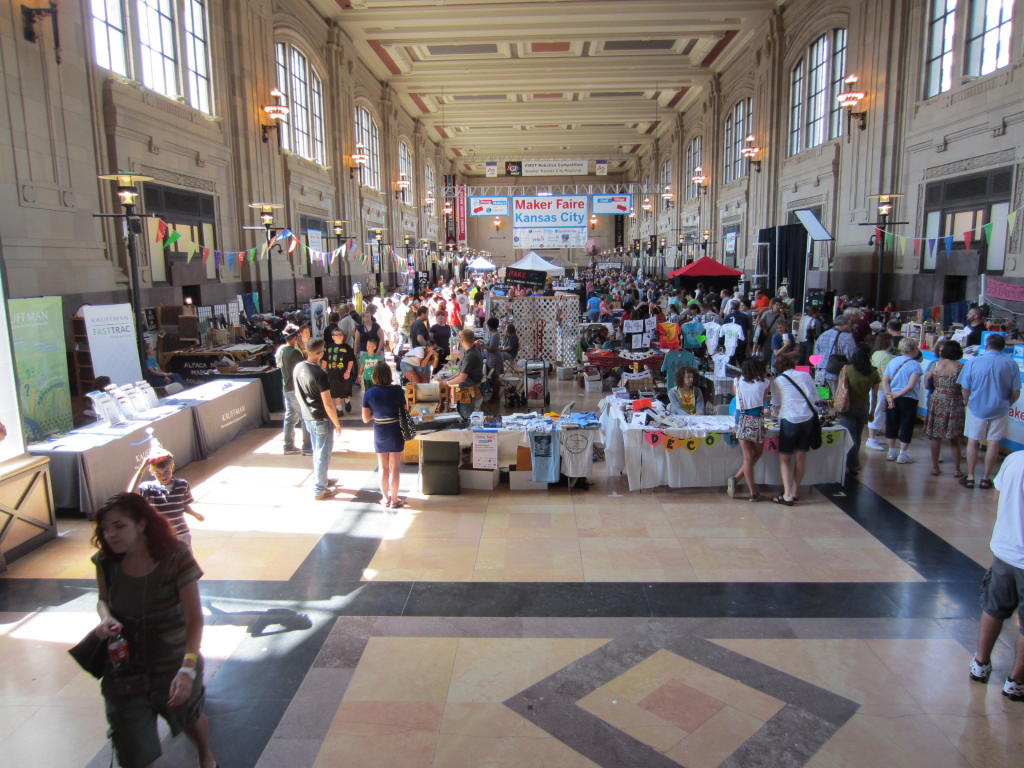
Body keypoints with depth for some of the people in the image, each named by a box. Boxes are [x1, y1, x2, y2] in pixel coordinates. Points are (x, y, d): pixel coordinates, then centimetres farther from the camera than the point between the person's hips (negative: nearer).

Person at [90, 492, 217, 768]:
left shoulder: (176, 557, -23)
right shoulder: (106, 562, -10)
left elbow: (195, 619, -24)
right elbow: (103, 600, 10)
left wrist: (188, 669, -38)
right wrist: (106, 618, -15)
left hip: (172, 665, -2)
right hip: (124, 667, 3)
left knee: (189, 718, 22)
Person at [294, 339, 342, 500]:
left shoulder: (298, 368, -1)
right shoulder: (320, 374, -26)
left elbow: (297, 392, 12)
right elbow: (327, 403, -23)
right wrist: (337, 423, -12)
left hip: (307, 417, 8)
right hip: (321, 420, -8)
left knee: (317, 452, 24)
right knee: (323, 454, 6)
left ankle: (320, 480, 41)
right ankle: (319, 490, 15)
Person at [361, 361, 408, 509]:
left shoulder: (369, 393, -6)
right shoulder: (396, 390, -12)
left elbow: (365, 419, -3)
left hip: (379, 434, 2)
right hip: (395, 432, -2)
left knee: (383, 468, 15)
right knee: (394, 468, 8)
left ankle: (385, 498, 25)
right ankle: (394, 500, 15)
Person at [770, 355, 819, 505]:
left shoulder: (777, 381, 3)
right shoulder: (805, 376, 10)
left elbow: (775, 404, 9)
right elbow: (815, 397, 14)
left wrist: (777, 414, 30)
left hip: (790, 420, -3)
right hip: (808, 418, 4)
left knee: (785, 458, 4)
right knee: (801, 456, 12)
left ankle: (787, 495, -4)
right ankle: (794, 492, 20)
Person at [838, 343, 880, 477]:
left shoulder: (847, 369, -9)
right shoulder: (873, 373, -4)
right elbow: (874, 395, 1)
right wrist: (872, 412, 11)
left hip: (849, 407, -2)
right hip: (864, 408, 2)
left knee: (851, 437, 3)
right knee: (857, 437, 16)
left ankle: (852, 465, -1)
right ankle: (853, 464, 26)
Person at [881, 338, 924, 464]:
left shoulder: (892, 361, 4)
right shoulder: (915, 365, -10)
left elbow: (885, 381, -2)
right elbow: (911, 386, -18)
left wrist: (889, 396, -9)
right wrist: (896, 395, -12)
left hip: (892, 398, 5)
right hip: (908, 400, -5)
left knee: (891, 424, 14)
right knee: (907, 426, 5)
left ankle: (891, 452, 21)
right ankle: (902, 455, 8)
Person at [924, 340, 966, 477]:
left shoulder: (935, 365, -2)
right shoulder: (961, 367, -8)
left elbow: (927, 386, 3)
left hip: (937, 402, 1)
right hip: (955, 404, -1)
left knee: (936, 436, 9)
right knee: (954, 439, 8)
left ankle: (935, 467, 13)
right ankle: (956, 469, 12)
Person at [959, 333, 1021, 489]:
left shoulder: (973, 362, -10)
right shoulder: (1011, 364, -6)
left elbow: (965, 389, -6)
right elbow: (1016, 393, -3)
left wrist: (967, 402, 13)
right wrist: (1006, 405, 16)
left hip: (977, 408, -1)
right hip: (1000, 410, 1)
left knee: (972, 442, 10)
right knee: (993, 443, 10)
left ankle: (970, 478, 13)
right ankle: (986, 478, 17)